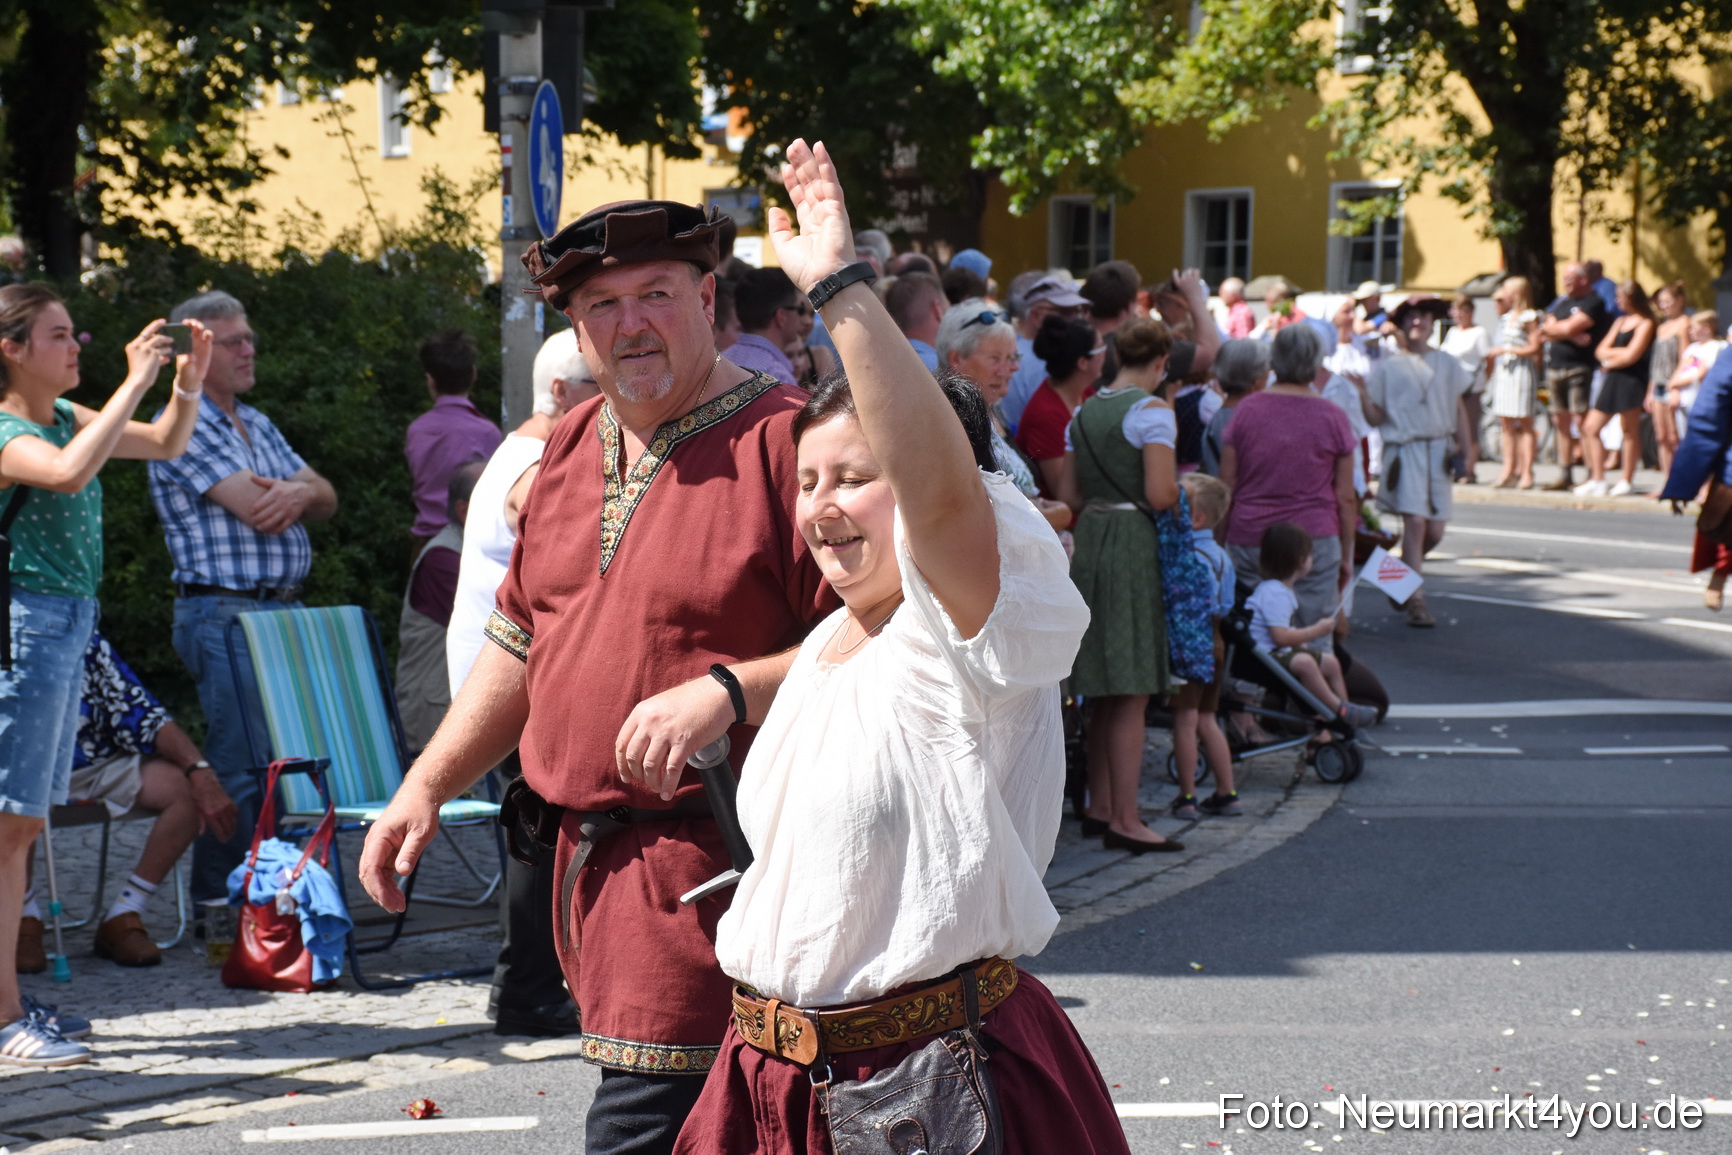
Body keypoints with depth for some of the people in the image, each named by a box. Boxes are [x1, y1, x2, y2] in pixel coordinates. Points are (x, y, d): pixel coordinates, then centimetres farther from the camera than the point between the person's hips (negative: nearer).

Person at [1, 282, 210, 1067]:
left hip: (69, 626, 9)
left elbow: (166, 444, 21)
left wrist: (188, 384, 1)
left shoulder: (65, 416, 12)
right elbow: (68, 472, -35)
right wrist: (135, 383, -31)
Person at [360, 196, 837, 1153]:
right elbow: (522, 642, 26)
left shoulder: (781, 438, -9)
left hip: (711, 856, -7)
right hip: (591, 857, 8)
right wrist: (426, 786, 21)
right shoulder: (573, 447, 17)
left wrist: (729, 692, -26)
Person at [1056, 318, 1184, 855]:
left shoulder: (1084, 412, 11)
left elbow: (1068, 494, 12)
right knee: (1132, 693, -4)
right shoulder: (1152, 410, -10)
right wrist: (1179, 490, 3)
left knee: (1104, 692, 15)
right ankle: (1124, 821, -4)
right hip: (1133, 543, -7)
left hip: (1089, 540, 7)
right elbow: (1159, 494, -18)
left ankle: (1100, 809, 22)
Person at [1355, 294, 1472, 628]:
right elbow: (1376, 418, 3)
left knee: (1435, 531, 2)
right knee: (1415, 522, -15)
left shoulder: (1447, 364, 11)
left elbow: (1458, 406, 16)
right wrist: (1362, 394, -14)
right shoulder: (1387, 366, 4)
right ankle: (1415, 601, -12)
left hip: (1438, 449, 3)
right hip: (1403, 449, -3)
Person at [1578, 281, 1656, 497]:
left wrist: (1610, 360, 2)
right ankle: (1597, 481, 8)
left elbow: (1631, 356, -13)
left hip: (1632, 380, -9)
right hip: (1613, 380, 9)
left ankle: (1627, 482, 2)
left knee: (1629, 430, -4)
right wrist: (1620, 353, -3)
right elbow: (1601, 351, 15)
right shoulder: (1620, 321, 20)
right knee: (1590, 428, 5)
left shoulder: (1645, 323, -5)